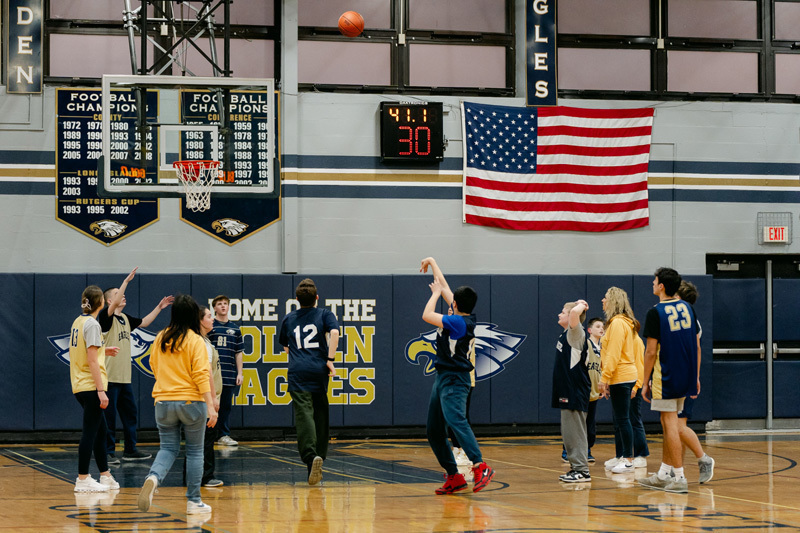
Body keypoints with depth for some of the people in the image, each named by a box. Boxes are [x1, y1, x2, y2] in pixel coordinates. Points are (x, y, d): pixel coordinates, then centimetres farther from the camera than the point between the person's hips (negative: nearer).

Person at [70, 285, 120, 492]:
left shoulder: (79, 321, 12)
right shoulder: (92, 324, -14)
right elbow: (92, 360, -19)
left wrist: (103, 350, 28)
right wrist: (101, 390, -19)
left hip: (80, 385, 9)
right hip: (90, 386, -9)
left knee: (100, 429, 16)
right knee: (90, 432, -4)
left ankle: (105, 476, 22)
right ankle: (82, 480, -1)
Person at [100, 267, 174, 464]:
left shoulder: (125, 319, 16)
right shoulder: (106, 317, -8)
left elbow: (144, 322, 32)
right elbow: (115, 303, -27)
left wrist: (159, 307, 28)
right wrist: (126, 281, -28)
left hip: (125, 377, 8)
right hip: (109, 377, -8)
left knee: (130, 414, 13)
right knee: (109, 417, -4)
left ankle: (130, 450, 22)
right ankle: (108, 452, 2)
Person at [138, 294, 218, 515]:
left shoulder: (160, 339, 5)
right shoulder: (195, 341, -9)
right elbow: (201, 376, -15)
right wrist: (210, 406, -15)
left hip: (163, 402, 4)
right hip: (191, 401, -4)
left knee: (168, 448, 10)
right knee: (195, 451, 9)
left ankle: (153, 478, -21)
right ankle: (194, 501, 12)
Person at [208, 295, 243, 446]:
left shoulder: (235, 328, 13)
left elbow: (239, 352, 14)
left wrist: (239, 373, 9)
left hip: (229, 375, 4)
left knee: (226, 405, 7)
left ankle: (224, 435, 13)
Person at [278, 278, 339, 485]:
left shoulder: (289, 319, 17)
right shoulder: (325, 314, 9)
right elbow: (334, 332, -11)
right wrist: (330, 359, -9)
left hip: (298, 372, 0)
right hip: (319, 371, 0)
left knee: (304, 415, -12)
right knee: (320, 416, 12)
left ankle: (311, 456, -33)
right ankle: (319, 459, 14)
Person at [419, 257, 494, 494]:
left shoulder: (459, 322, -16)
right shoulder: (466, 317, 9)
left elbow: (427, 316, -15)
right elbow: (444, 286, 20)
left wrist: (435, 293, 0)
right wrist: (432, 262, 29)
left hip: (454, 381, -10)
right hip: (443, 379, 10)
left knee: (456, 421, -27)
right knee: (434, 432, 9)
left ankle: (480, 467, -36)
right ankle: (453, 477, 11)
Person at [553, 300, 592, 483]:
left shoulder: (576, 333, -12)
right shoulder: (566, 334, 15)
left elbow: (575, 312, -30)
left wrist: (581, 306, -13)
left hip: (576, 391, -10)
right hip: (567, 391, 10)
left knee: (575, 432, -8)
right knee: (568, 433, 13)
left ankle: (582, 471, -6)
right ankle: (576, 468, 19)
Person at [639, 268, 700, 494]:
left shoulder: (655, 313, -12)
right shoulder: (687, 308, 8)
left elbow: (651, 351, -13)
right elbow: (697, 346, 11)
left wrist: (645, 382, -6)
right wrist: (696, 376, 17)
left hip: (665, 378, -7)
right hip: (685, 377, 7)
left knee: (671, 425, -4)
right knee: (668, 424, 16)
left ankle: (679, 478, -5)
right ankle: (664, 474, 22)